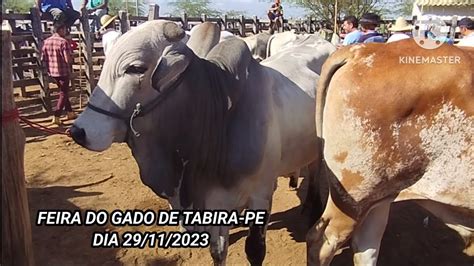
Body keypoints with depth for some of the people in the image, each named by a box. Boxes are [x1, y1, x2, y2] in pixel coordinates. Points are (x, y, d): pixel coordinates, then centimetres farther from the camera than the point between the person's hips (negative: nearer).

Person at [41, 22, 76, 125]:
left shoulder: (46, 41, 4)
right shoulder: (63, 42, -17)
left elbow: (43, 58, 7)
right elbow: (68, 59, -22)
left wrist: (48, 68, 19)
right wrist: (72, 59, -1)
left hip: (52, 72, 7)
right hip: (63, 71, -7)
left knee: (63, 91, 21)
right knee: (63, 94, 5)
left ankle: (70, 113, 31)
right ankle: (56, 117, 1)